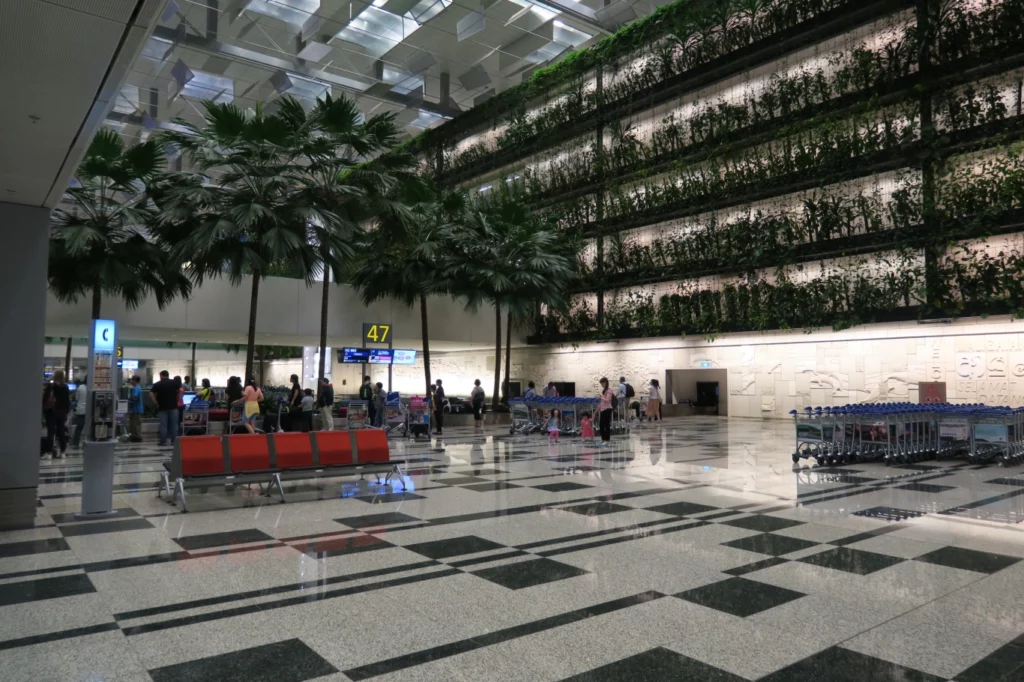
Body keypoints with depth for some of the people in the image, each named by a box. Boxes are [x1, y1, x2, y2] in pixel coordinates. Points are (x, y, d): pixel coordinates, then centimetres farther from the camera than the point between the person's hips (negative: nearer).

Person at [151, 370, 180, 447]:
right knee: (174, 424, 5)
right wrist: (178, 399, -1)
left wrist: (156, 403, -2)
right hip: (173, 406, 0)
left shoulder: (157, 384, 3)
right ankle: (174, 441, 5)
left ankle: (163, 442, 4)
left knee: (163, 425, 2)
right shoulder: (174, 382, 2)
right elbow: (181, 390, -8)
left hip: (162, 407, 0)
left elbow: (151, 393, -7)